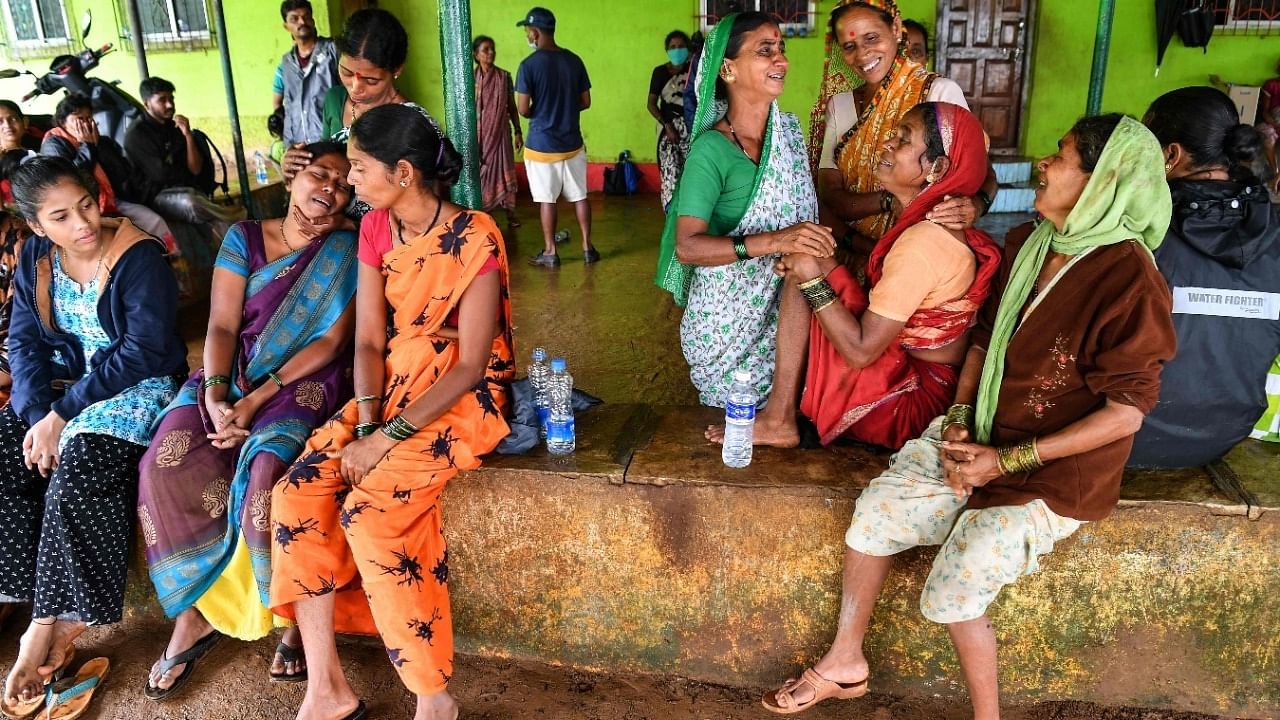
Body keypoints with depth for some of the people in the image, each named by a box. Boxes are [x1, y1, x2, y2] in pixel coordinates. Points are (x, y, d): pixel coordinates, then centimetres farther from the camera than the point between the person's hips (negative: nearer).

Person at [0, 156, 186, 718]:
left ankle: (53, 621, -17)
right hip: (60, 382, 6)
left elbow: (143, 351, -20)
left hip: (137, 385, -6)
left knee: (80, 463, -28)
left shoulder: (139, 256, -16)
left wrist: (62, 413, -20)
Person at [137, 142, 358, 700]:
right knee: (166, 467, -21)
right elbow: (222, 326, 2)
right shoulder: (244, 238, 9)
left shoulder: (346, 252, 1)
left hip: (305, 383, -3)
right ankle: (192, 608, -4)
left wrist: (257, 398, -15)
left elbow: (331, 341, -7)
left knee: (265, 477, -30)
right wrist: (215, 397, -15)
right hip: (230, 377, 4)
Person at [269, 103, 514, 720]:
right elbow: (369, 339, 2)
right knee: (297, 493, -14)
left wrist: (386, 438, -21)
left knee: (370, 513, -27)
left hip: (462, 397, -6)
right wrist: (364, 425, -13)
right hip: (394, 386, 7)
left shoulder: (474, 238, -17)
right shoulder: (376, 228, 4)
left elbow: (470, 365, -18)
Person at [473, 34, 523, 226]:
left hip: (500, 132, 1)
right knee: (480, 172, 5)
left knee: (504, 169, 3)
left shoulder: (504, 76, 0)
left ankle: (510, 213, 12)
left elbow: (512, 107, 4)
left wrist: (518, 132, 2)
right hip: (479, 134, -1)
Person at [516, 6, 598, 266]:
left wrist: (538, 113, 8)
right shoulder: (574, 60, 0)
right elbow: (585, 102, 6)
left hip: (541, 145, -4)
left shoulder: (529, 65, -13)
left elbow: (523, 110, -13)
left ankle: (550, 252, 14)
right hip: (572, 143, 4)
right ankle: (588, 247, 18)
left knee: (547, 200, 6)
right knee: (579, 196, 13)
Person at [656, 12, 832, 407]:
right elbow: (687, 247, -25)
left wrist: (821, 243, -5)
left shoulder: (790, 129, 1)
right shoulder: (711, 149, -18)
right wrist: (772, 241, -34)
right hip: (727, 310, -5)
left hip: (783, 301, 5)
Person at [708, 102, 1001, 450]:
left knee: (802, 278, -13)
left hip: (910, 400, -9)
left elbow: (860, 350, -25)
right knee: (805, 273, 11)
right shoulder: (930, 222, 5)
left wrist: (813, 277, -17)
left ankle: (779, 419, -5)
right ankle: (779, 415, 14)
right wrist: (819, 265, -3)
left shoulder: (922, 243, -25)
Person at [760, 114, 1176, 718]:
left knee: (953, 590, -19)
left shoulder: (1128, 278, -20)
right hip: (982, 438, 7)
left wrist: (1007, 461, -19)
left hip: (1056, 472, -6)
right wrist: (959, 416, -5)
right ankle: (844, 663, 13)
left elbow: (1125, 413, -19)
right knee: (874, 511, -7)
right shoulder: (1026, 244, 2)